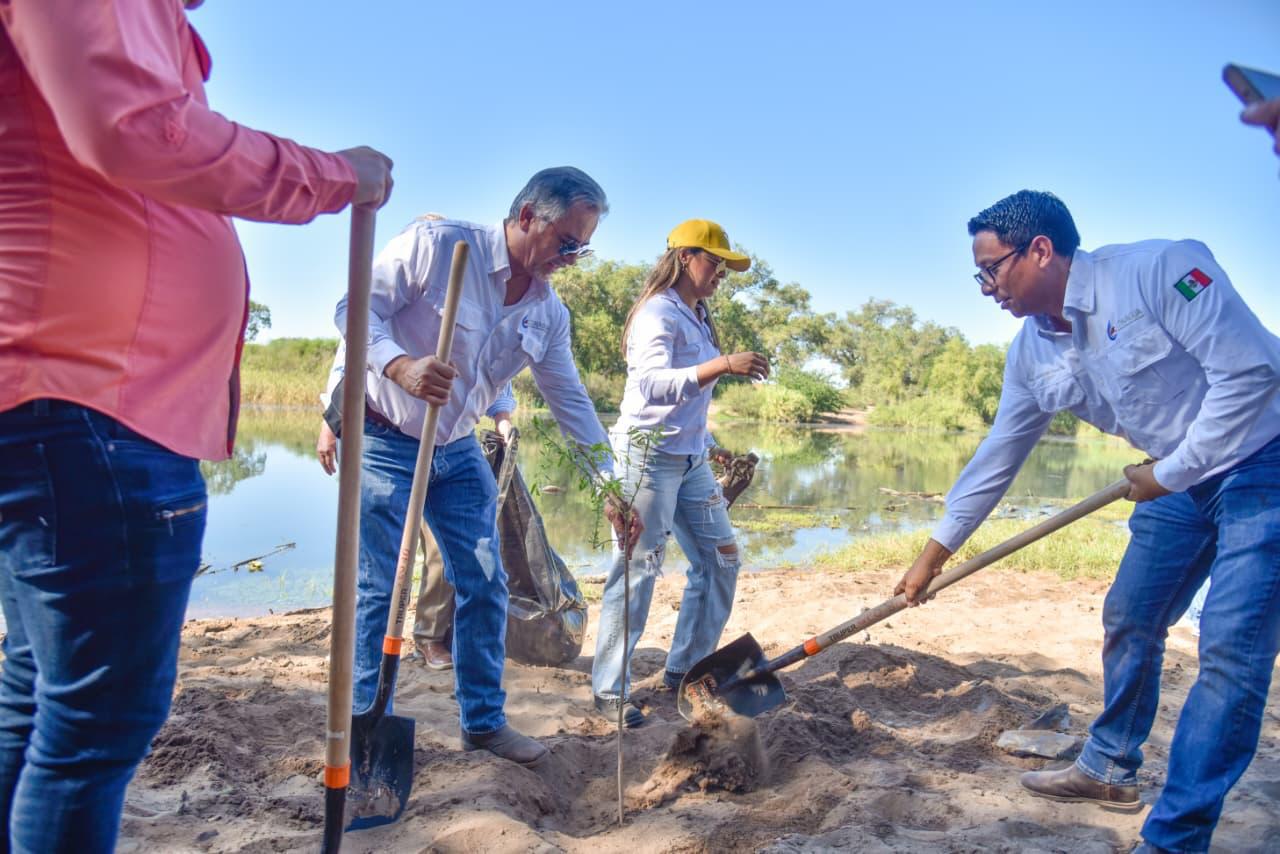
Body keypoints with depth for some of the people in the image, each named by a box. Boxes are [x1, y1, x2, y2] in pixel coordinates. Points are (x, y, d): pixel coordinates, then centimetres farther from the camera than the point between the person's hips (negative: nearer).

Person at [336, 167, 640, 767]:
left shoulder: (548, 312, 0)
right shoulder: (435, 244, -17)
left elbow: (571, 400, 4)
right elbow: (359, 308, -17)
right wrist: (400, 365, -37)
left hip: (458, 451, 6)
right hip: (385, 441, -5)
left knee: (485, 585, 5)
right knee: (380, 589, -3)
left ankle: (483, 721, 22)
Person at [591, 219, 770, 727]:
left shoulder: (699, 318, 16)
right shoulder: (658, 313, -12)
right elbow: (654, 384, -29)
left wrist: (707, 446, 22)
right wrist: (723, 365, -38)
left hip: (691, 460, 9)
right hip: (650, 454, -9)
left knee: (720, 560, 11)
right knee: (637, 569, -5)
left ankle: (684, 668, 23)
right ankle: (609, 689, 7)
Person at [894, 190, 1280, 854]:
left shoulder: (1159, 269, -23)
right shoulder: (1032, 353, -2)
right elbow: (997, 457, 4)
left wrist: (1171, 472, -17)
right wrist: (935, 551, 6)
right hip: (1178, 482, 7)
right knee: (1129, 621, 12)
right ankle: (1110, 769, 32)